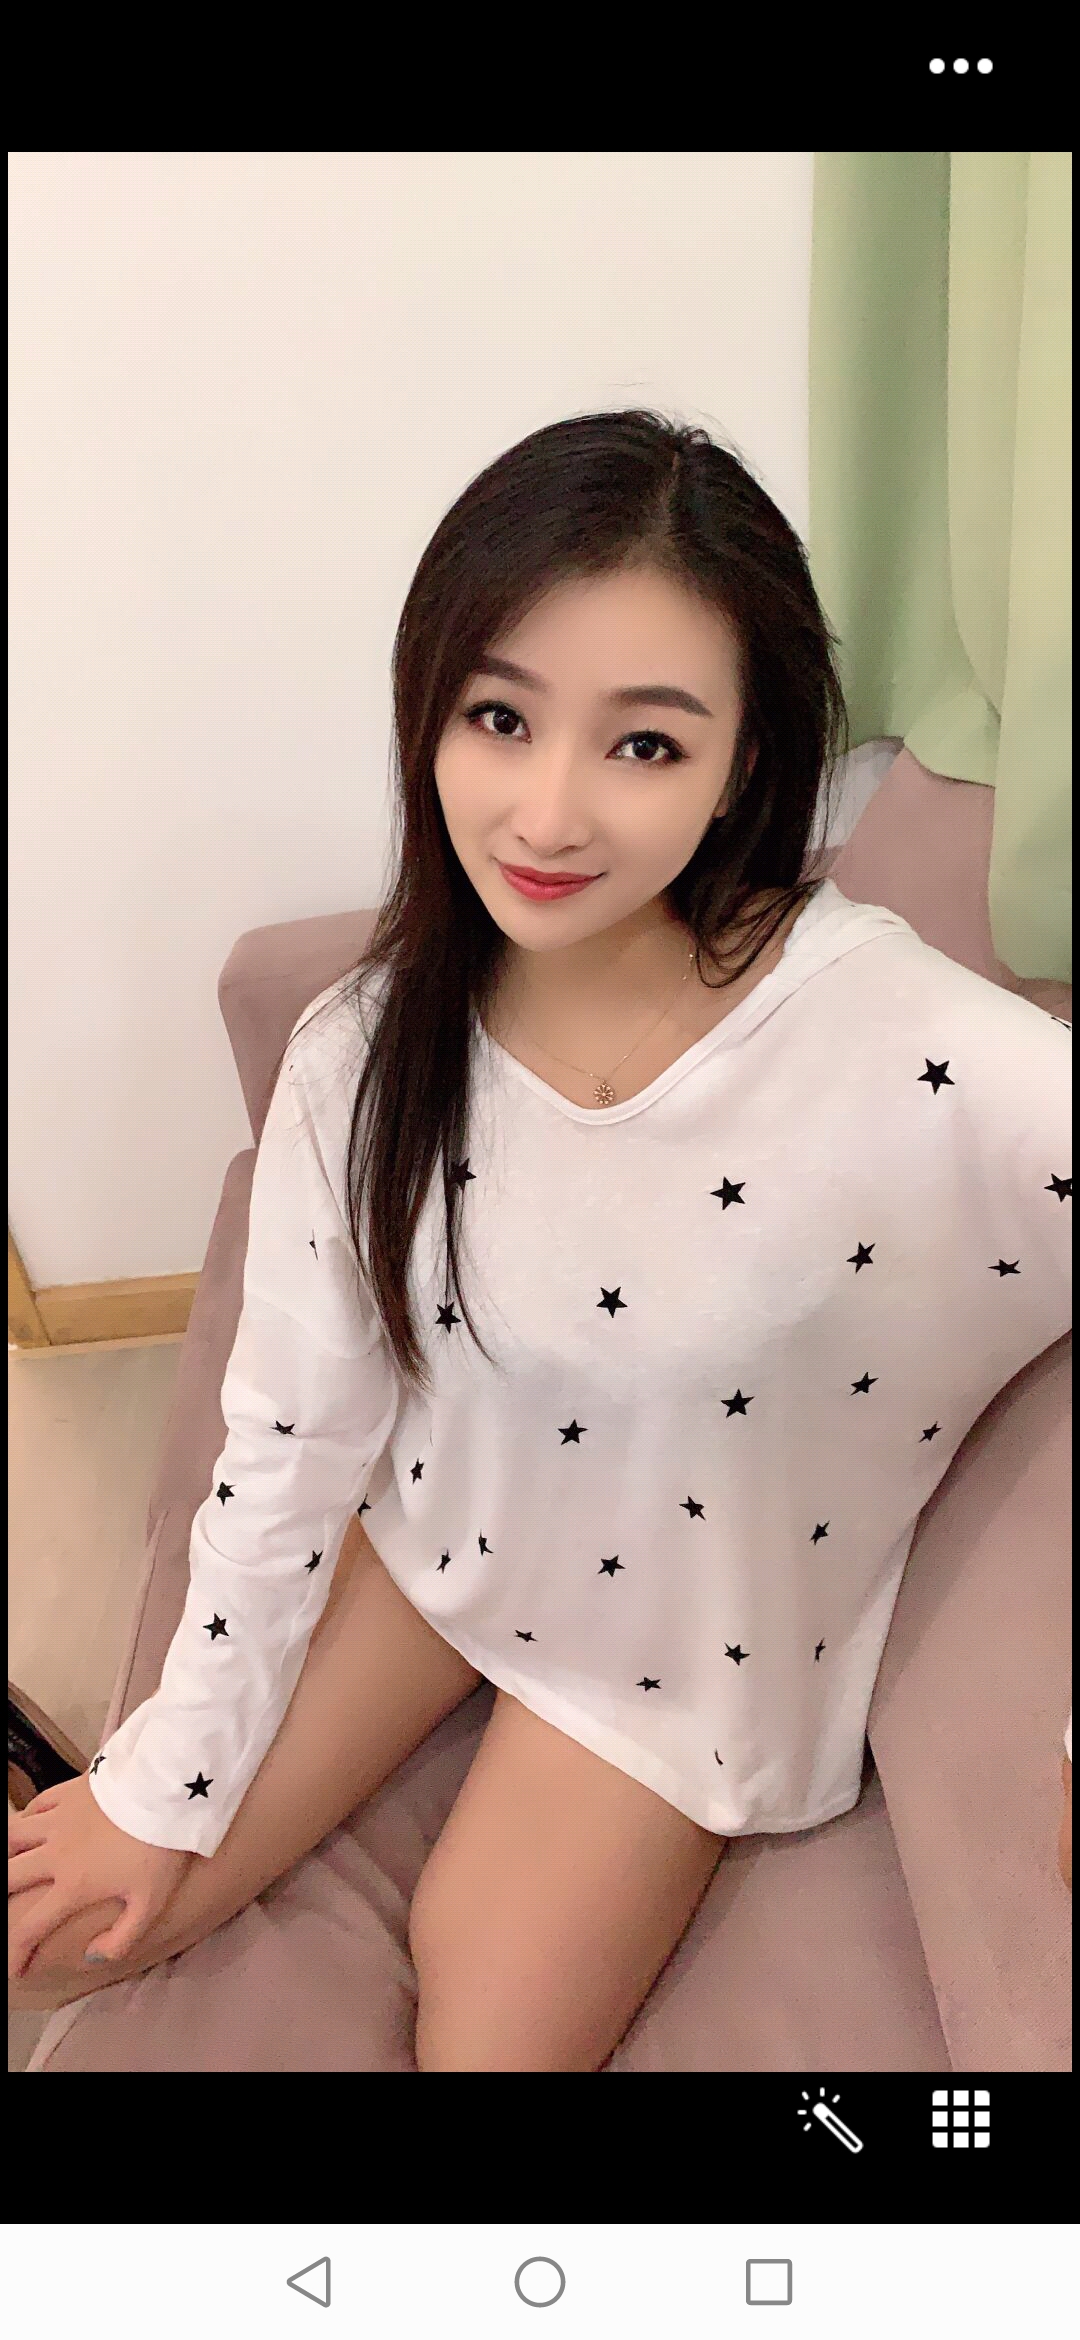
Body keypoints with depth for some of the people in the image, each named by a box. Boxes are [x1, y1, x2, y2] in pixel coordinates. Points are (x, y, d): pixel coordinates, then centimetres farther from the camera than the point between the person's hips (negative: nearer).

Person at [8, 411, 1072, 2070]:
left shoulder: (928, 1061, -33)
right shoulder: (364, 1058, -19)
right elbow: (292, 1430, -8)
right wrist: (166, 1784, 1)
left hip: (684, 1639, -2)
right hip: (434, 1523, 3)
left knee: (490, 2035, 7)